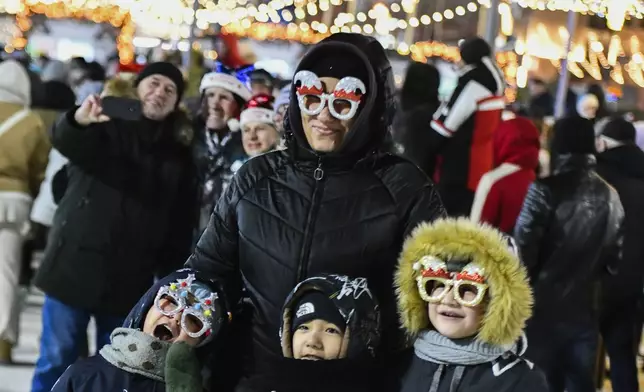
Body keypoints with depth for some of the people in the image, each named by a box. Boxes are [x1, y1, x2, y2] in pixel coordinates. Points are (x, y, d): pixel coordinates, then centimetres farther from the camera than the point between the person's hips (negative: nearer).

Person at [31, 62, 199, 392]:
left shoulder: (178, 156, 12)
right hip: (75, 265, -3)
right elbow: (63, 139, -20)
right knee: (56, 360, 0)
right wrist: (79, 120, -44)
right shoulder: (106, 126, 2)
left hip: (130, 280, 3)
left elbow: (181, 225, 9)